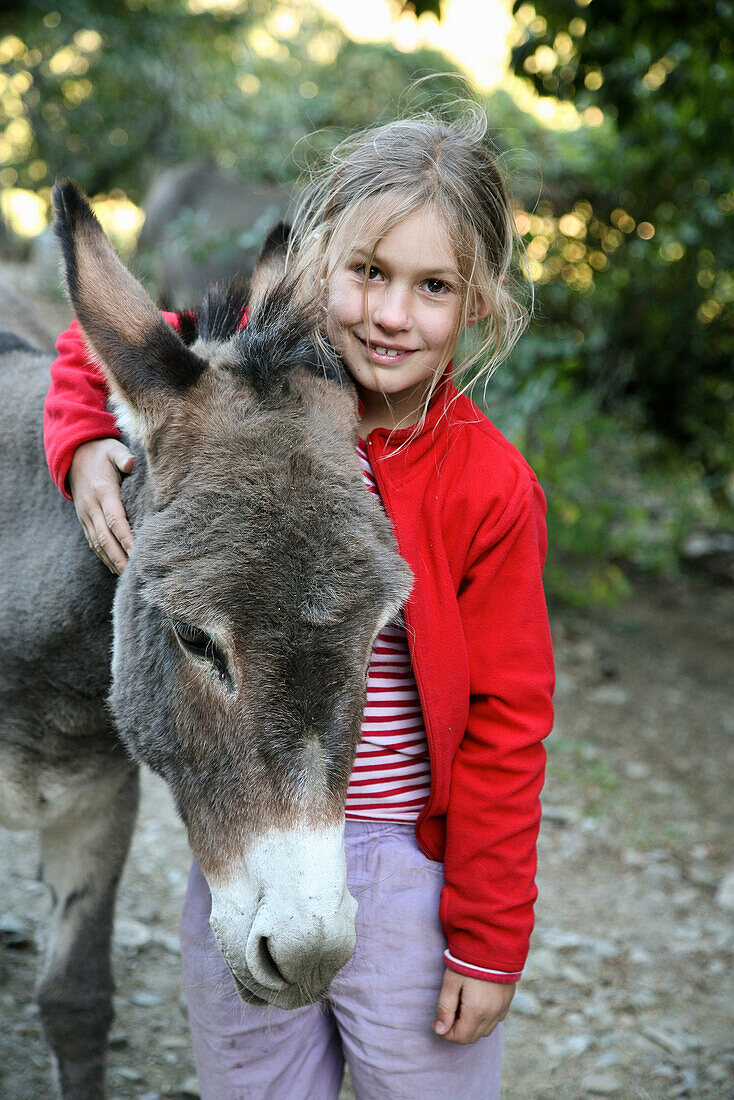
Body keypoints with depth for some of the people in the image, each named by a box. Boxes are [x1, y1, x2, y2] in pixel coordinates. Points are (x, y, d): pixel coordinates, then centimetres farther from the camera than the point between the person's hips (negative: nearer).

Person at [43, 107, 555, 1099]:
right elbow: (103, 340, 13)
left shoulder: (490, 487, -14)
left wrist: (490, 941, -7)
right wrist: (83, 447, -8)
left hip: (405, 867, -3)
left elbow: (502, 726, -10)